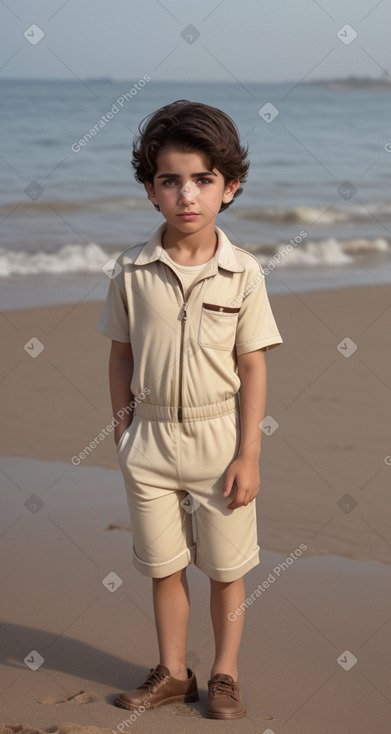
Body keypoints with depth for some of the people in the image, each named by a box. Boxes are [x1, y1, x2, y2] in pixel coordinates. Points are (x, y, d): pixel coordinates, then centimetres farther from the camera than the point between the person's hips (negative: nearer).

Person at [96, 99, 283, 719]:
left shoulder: (243, 273, -9)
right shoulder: (132, 271, -5)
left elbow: (253, 367, -6)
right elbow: (121, 352, 6)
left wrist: (248, 453, -8)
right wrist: (123, 425, 4)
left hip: (220, 438, -1)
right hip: (151, 440, 2)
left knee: (226, 568, 10)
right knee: (164, 567, 13)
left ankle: (225, 674, 27)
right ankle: (172, 673, 30)